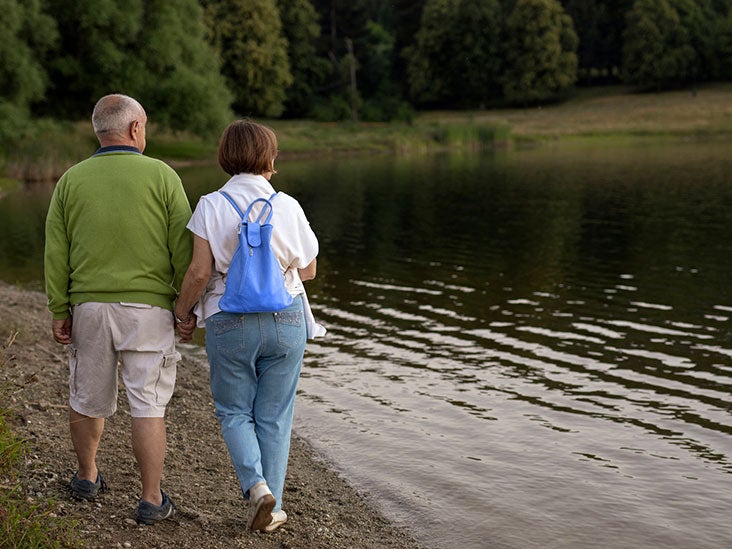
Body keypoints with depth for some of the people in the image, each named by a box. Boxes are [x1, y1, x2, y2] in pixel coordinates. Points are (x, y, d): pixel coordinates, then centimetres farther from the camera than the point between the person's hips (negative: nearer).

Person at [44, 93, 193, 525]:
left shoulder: (72, 180, 2)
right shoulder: (161, 176, -5)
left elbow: (57, 254, 2)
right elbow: (183, 249, -7)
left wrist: (60, 312, 7)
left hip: (89, 308, 3)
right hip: (148, 310, -3)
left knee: (88, 396, 18)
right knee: (148, 406, 2)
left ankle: (87, 477, 35)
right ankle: (152, 500, 5)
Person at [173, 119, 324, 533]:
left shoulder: (211, 206, -8)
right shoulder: (288, 207, -3)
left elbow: (200, 272, -11)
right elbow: (308, 271, 4)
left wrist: (184, 312, 5)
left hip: (230, 323, -1)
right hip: (286, 321, 1)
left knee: (234, 412, 16)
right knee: (274, 416, 12)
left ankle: (256, 484, -5)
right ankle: (272, 511, 16)